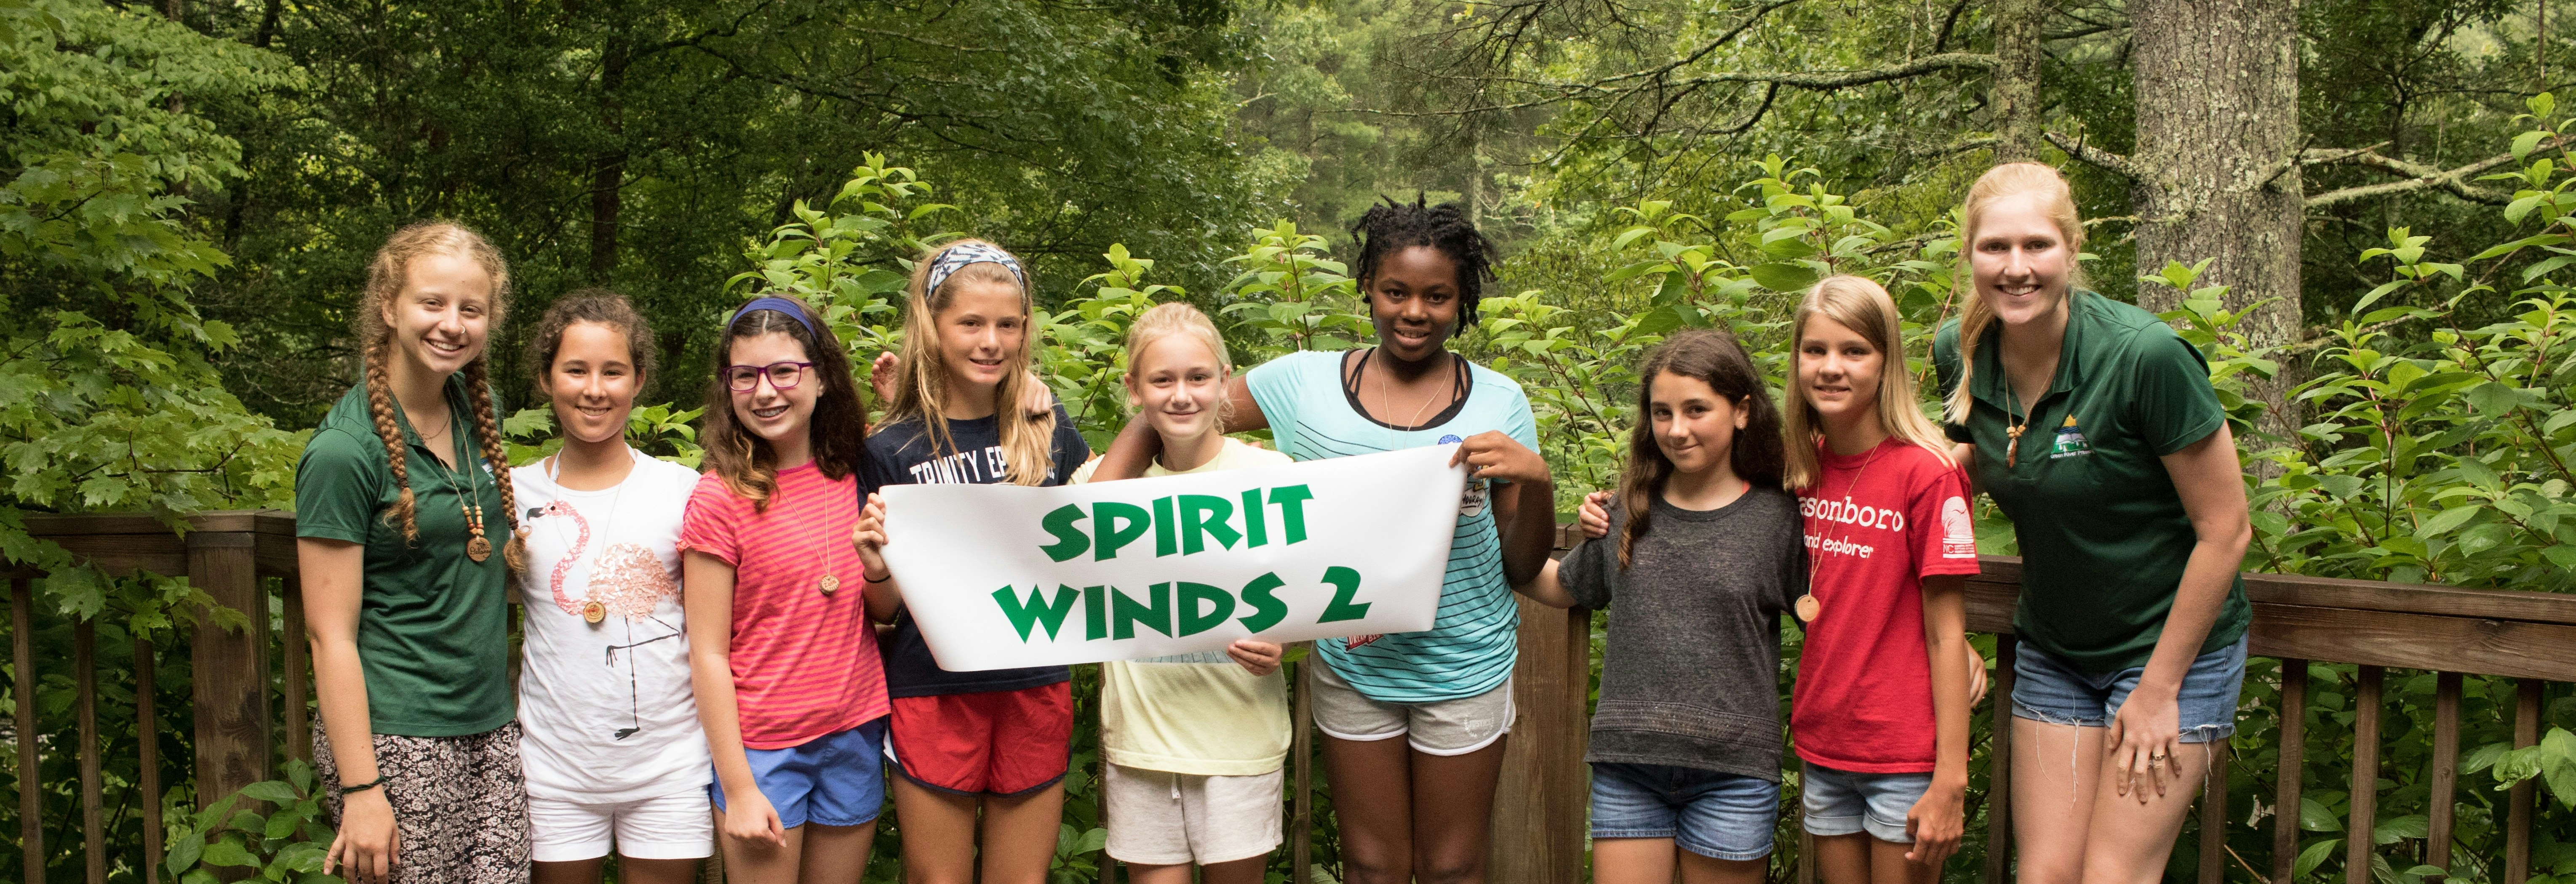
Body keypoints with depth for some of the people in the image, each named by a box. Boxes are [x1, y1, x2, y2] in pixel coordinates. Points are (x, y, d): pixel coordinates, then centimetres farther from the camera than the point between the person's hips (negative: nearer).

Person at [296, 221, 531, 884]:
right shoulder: (345, 450, -12)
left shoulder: (478, 408, 8)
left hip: (492, 730, 6)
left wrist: (518, 553, 8)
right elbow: (332, 636, -13)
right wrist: (360, 790, -15)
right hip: (397, 743, -6)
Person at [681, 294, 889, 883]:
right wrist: (738, 788, -11)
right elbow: (708, 655, -9)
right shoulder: (720, 498, -10)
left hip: (856, 735, 4)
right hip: (762, 746, -4)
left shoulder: (855, 470, 3)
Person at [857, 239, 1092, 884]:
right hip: (934, 692, -2)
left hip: (1036, 687, 2)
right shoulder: (893, 450, -3)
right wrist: (876, 566, -19)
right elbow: (885, 611, 2)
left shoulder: (1048, 429, 4)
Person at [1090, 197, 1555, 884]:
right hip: (1352, 667, 1)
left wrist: (1536, 483, -21)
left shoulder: (1498, 403, -5)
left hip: (1465, 670, -1)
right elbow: (1159, 422, 1)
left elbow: (1522, 568, -2)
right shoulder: (1306, 384, -5)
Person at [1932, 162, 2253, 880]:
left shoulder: (2144, 356, -24)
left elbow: (2226, 530, -17)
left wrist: (2159, 689, -13)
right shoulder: (1960, 353, -7)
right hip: (2053, 652, 5)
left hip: (2172, 646, -5)